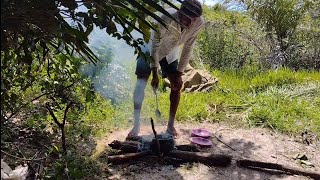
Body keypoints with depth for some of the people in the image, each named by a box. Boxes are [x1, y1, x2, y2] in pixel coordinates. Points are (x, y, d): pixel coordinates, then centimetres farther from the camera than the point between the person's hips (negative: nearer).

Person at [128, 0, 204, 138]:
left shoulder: (199, 24, -26)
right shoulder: (166, 19, -39)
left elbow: (188, 49, -15)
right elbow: (155, 46, -28)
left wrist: (179, 73, -14)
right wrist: (155, 74, -24)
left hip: (170, 53, 4)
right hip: (151, 50, -4)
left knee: (177, 85, -3)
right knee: (140, 84, -13)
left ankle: (171, 125, 9)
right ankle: (136, 126, -4)